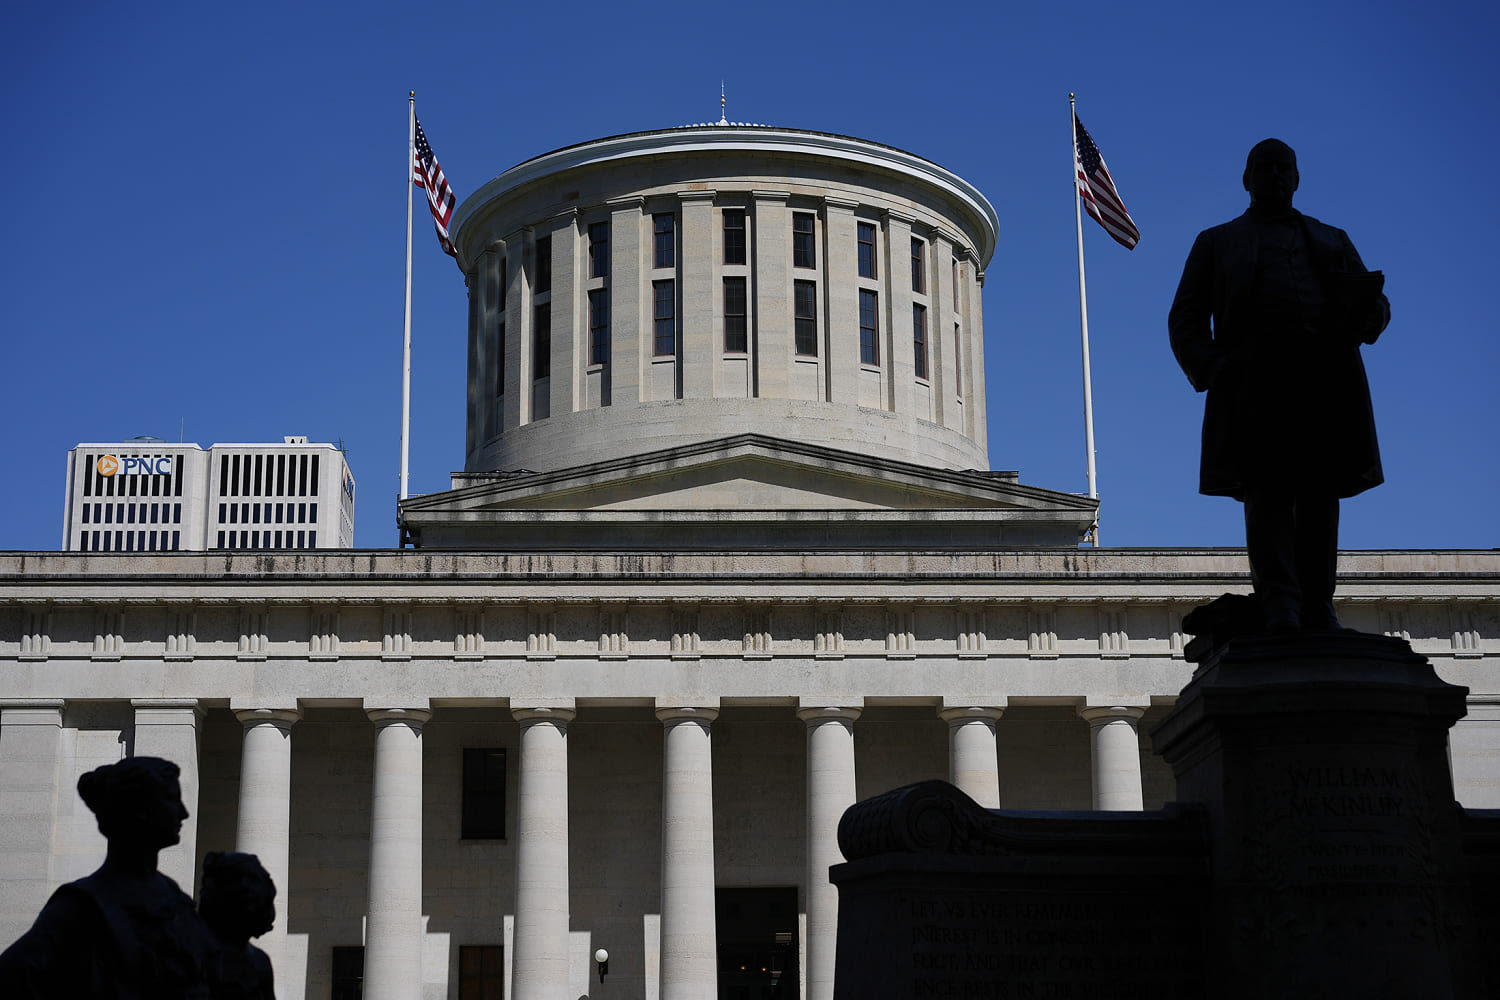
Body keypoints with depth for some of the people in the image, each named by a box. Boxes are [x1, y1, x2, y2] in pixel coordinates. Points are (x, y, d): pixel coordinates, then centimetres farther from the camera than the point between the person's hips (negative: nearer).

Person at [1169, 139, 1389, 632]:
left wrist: (1366, 309, -8)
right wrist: (1210, 370, -6)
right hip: (1255, 368, -2)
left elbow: (1377, 304, 19)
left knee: (1321, 489, -6)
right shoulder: (1217, 242, 26)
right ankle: (1279, 602, -26)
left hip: (1326, 371, 2)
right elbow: (1185, 319, 15)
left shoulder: (1332, 240, 31)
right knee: (1267, 485, -16)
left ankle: (1318, 608, -9)